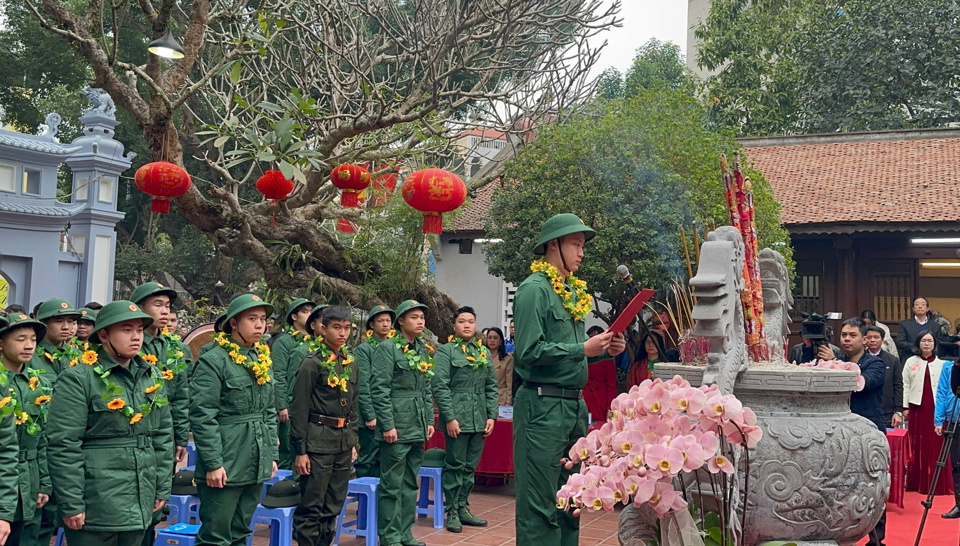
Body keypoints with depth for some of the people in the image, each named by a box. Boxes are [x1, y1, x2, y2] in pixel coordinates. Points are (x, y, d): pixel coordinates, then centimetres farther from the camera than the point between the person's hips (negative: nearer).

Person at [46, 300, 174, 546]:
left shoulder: (152, 377, 9)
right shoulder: (77, 379, -11)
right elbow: (63, 446, -14)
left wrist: (162, 488, 12)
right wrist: (71, 505, -15)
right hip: (95, 507, -6)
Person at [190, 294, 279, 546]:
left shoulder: (262, 359, 12)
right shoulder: (213, 361, -11)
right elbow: (202, 417, -15)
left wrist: (271, 455, 13)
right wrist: (213, 464, -17)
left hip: (256, 466, 7)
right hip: (224, 467, -7)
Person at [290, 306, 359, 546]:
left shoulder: (351, 363, 9)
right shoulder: (312, 363, -10)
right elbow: (299, 409, -11)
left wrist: (353, 442, 14)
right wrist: (300, 450, -13)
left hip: (343, 440, 7)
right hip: (319, 440, -7)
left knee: (334, 505, 13)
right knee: (311, 506, 0)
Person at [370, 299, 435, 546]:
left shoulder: (424, 350, 13)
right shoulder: (387, 348, -9)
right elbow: (379, 389, -14)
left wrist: (429, 421, 12)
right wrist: (387, 425, -17)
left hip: (418, 427, 7)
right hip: (397, 426, -7)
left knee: (410, 483, 13)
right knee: (392, 484, -1)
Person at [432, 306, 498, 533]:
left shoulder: (484, 352, 13)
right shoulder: (445, 351, -3)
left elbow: (492, 387, 14)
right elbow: (440, 386, -10)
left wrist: (492, 415, 5)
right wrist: (450, 418, -15)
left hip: (479, 419, 5)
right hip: (457, 418, -5)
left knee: (470, 466, 11)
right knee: (455, 465, 2)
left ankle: (462, 508, 22)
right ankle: (452, 511, 12)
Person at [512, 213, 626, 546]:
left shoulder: (573, 291, 16)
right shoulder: (535, 289, -10)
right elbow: (528, 352, -19)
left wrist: (604, 349, 6)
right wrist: (583, 348, -16)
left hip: (575, 405, 9)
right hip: (543, 405, -9)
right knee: (540, 504, -4)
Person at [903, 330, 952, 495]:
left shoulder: (942, 364, 6)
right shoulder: (911, 362, 8)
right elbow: (905, 385, 6)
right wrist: (905, 407, -1)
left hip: (937, 408, -1)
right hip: (917, 407, 1)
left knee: (936, 446, -2)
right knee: (917, 445, 4)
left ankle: (937, 484, 4)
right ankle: (916, 482, 12)